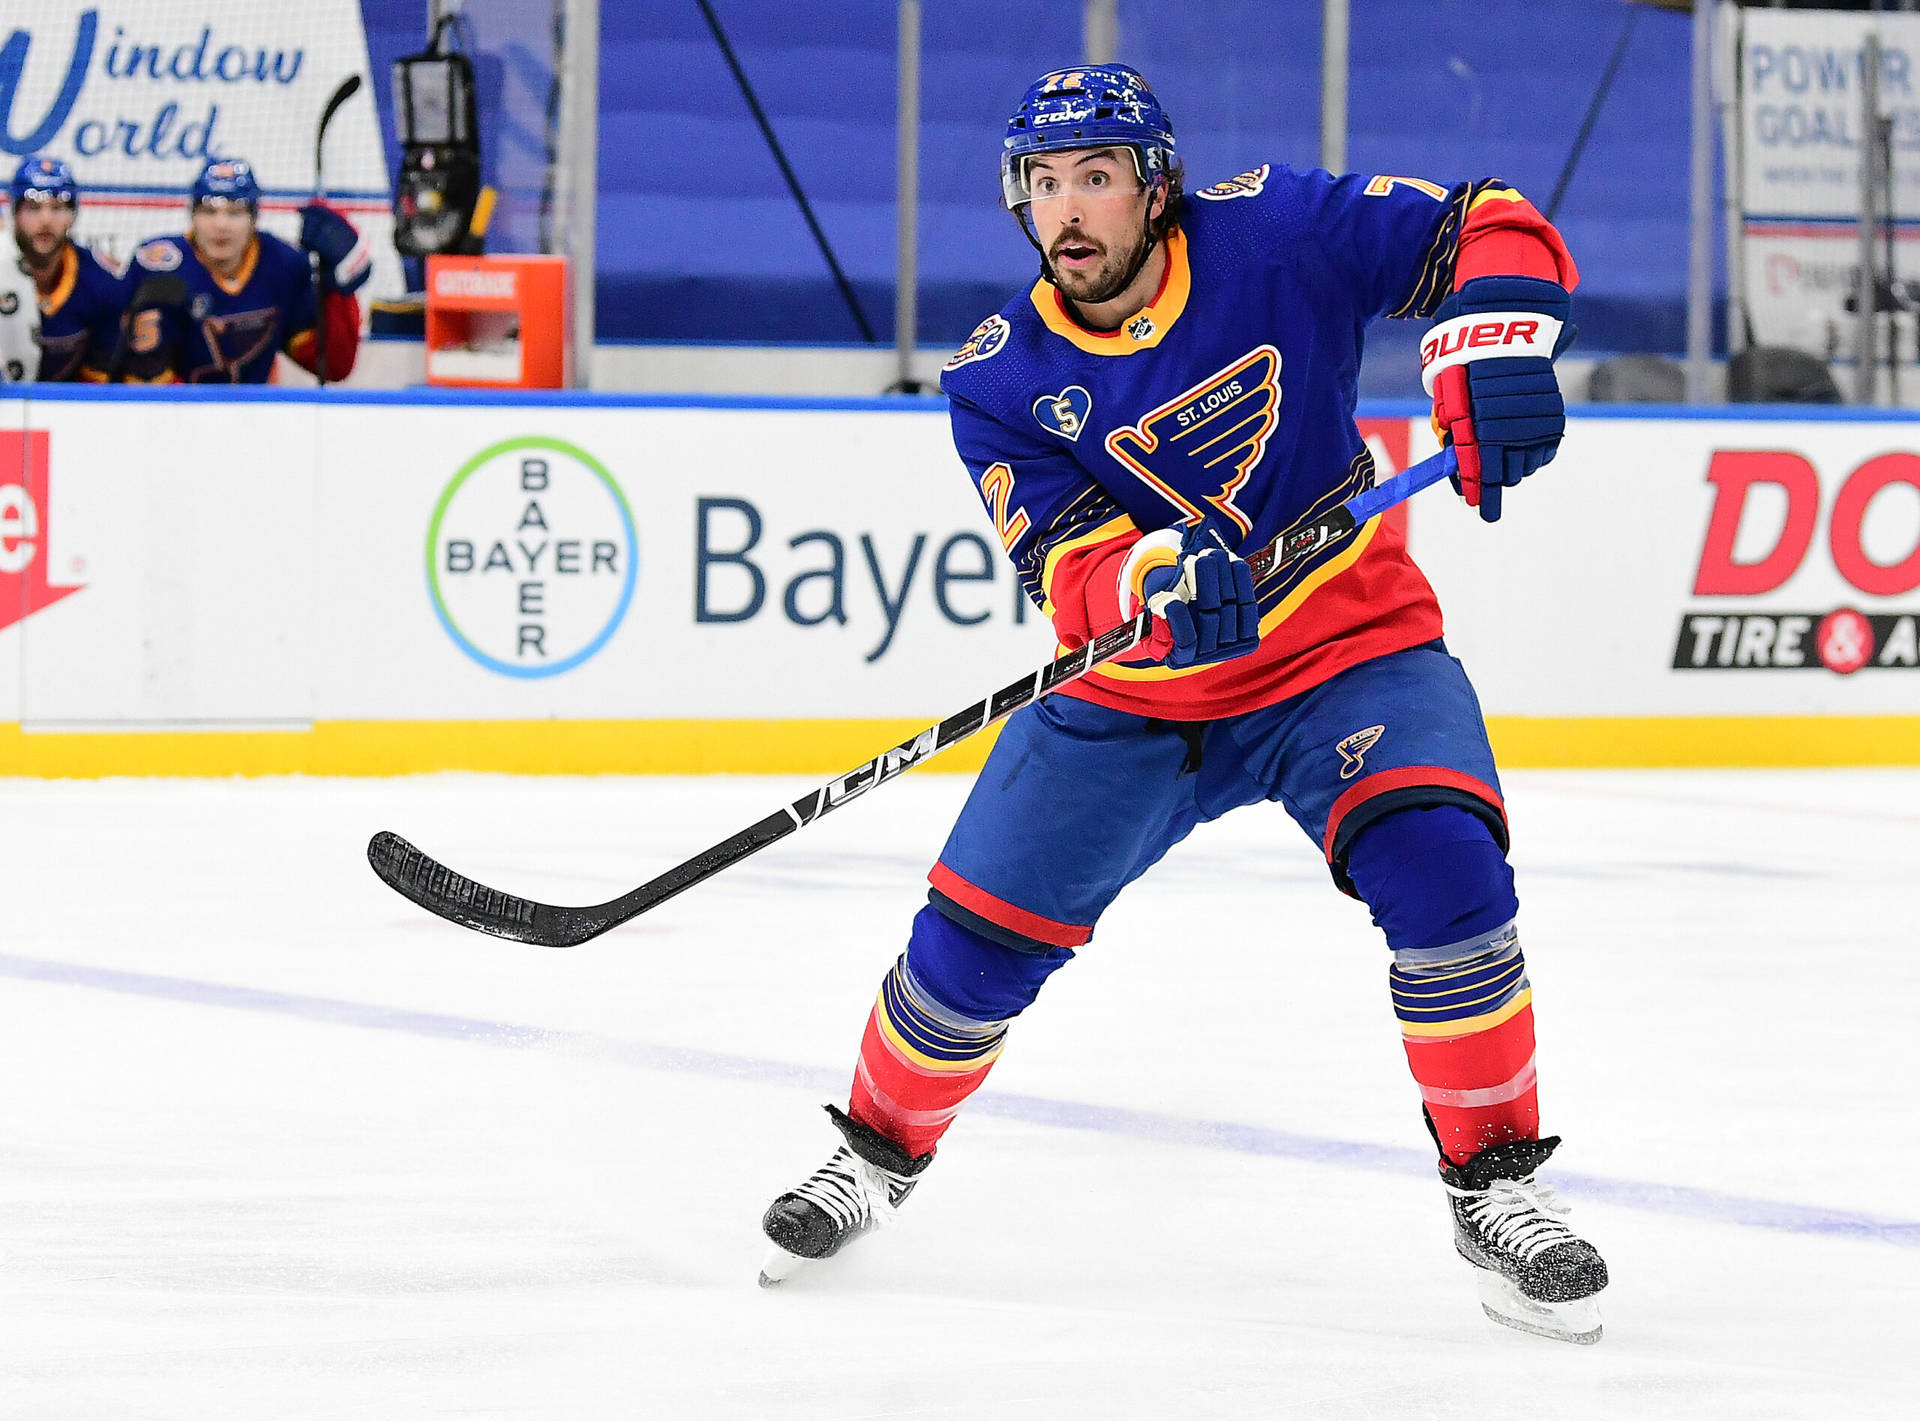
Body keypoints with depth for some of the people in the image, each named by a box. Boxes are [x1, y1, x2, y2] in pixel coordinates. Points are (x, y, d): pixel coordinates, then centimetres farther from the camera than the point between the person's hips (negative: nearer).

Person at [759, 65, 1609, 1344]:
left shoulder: (1273, 236, -13)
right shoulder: (1001, 380, -8)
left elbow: (1492, 233, -11)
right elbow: (1063, 563, -21)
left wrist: (1491, 351, -32)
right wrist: (1155, 580, -44)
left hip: (1346, 649, -2)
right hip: (1131, 695, 2)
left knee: (1442, 869, -27)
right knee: (978, 938, -3)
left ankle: (1497, 1184, -10)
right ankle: (882, 1151, 26)